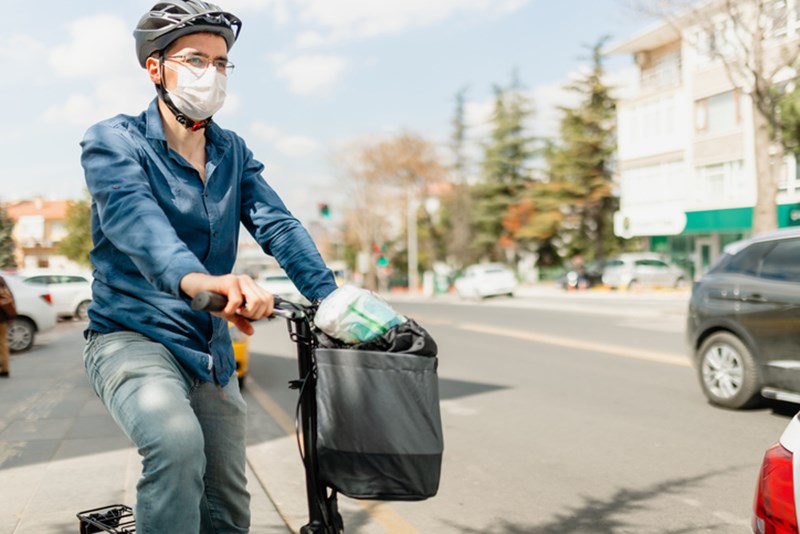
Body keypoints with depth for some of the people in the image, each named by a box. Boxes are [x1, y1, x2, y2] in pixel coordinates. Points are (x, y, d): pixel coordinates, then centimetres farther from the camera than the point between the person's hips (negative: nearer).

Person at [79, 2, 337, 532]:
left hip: (211, 352, 5)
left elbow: (278, 225, -5)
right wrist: (197, 279, -51)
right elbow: (133, 217, -30)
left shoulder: (234, 153, 8)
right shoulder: (114, 141, -9)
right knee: (177, 442, -36)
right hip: (133, 336, -5)